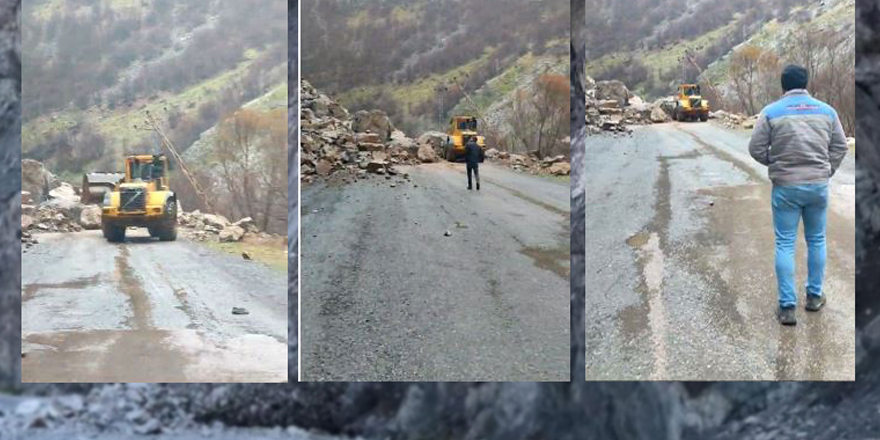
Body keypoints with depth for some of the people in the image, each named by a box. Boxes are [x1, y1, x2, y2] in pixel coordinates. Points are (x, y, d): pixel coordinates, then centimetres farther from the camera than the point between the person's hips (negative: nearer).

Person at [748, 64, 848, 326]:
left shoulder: (771, 112, -7)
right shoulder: (826, 110, 3)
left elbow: (756, 149, -6)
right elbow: (840, 146, 5)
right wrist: (826, 171, 13)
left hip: (785, 187, -2)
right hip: (818, 186, 2)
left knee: (785, 245, 3)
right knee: (816, 241, 17)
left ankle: (787, 306, 0)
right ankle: (814, 296, 26)